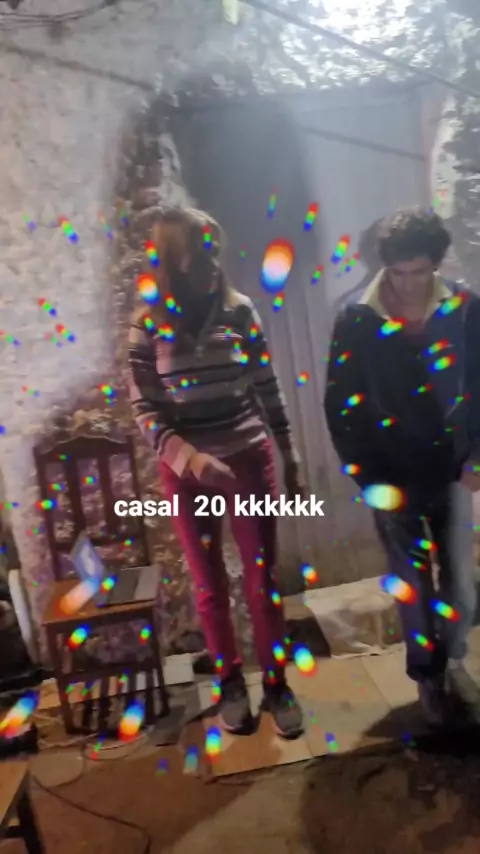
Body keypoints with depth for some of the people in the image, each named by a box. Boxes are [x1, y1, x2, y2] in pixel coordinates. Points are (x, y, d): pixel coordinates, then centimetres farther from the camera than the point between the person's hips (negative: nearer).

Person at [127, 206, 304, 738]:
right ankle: (230, 681, 36)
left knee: (262, 577, 9)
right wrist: (191, 457, -23)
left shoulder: (240, 311, -2)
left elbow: (268, 390, 4)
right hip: (187, 471, -1)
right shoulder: (149, 326, -7)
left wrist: (290, 459, 6)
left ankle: (275, 683, 30)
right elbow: (145, 410, -8)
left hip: (251, 460, 1)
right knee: (210, 584, 14)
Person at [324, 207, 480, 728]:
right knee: (413, 587, 11)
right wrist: (368, 477, -7)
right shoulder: (357, 321, -8)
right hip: (393, 480, -1)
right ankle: (428, 676, 35)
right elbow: (340, 407, -5)